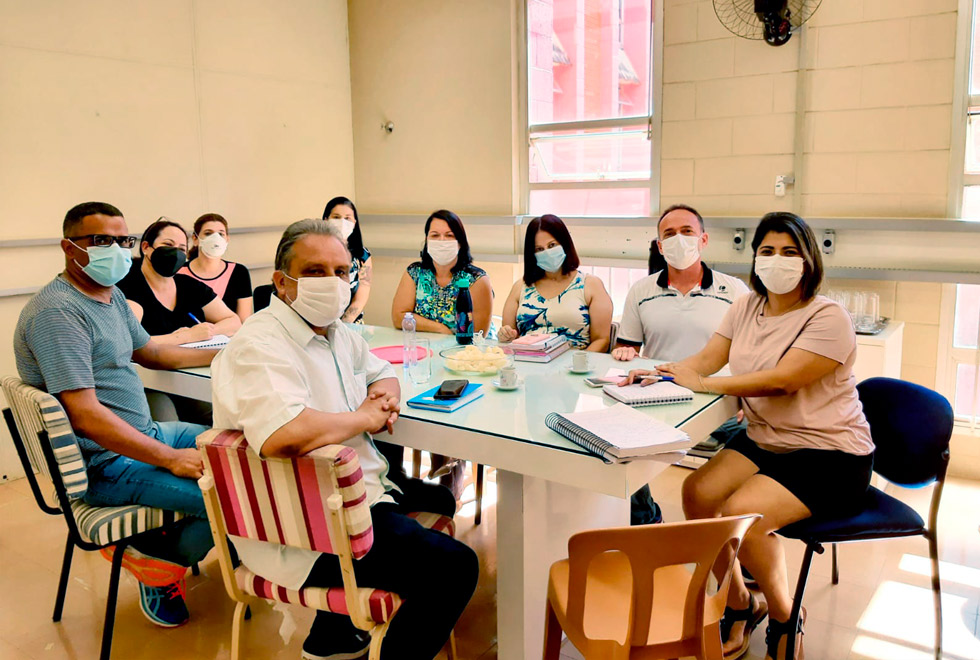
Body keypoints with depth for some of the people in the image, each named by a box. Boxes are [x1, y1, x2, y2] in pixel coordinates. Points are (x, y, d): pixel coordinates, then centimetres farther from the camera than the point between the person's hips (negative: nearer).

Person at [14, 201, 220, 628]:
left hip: (145, 434, 11)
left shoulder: (112, 296, 10)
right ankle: (161, 564, 7)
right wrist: (171, 458, -25)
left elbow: (148, 352, 26)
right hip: (105, 464, -10)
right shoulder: (57, 311, -21)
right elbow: (85, 416, -27)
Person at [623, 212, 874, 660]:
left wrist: (703, 383, -25)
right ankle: (739, 605, 6)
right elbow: (707, 359, 2)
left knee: (741, 513, -26)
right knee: (697, 492, -16)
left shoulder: (827, 318, -15)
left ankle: (785, 620, 3)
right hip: (764, 442, 7)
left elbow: (782, 380, -26)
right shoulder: (747, 307, 8)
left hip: (830, 455, -6)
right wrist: (659, 372, -17)